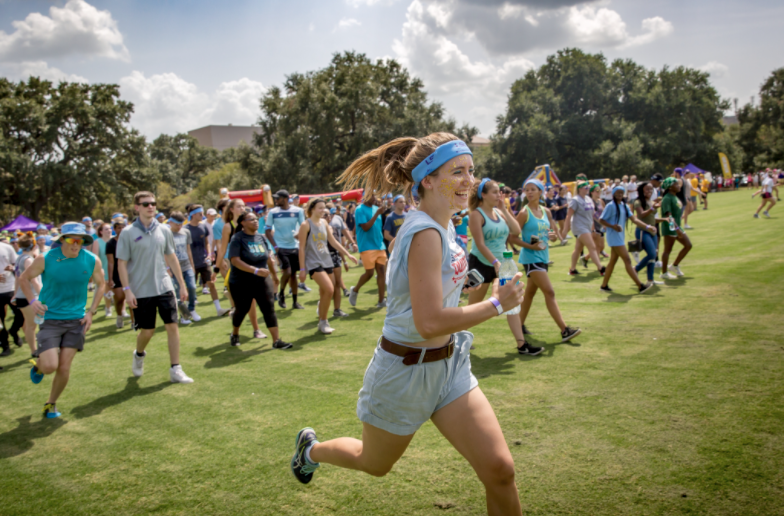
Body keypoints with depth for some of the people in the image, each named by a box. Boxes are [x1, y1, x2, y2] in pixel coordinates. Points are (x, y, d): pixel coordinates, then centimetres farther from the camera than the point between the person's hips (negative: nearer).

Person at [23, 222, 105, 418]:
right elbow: (24, 278, 5)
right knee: (50, 366, -12)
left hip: (76, 320, 2)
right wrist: (33, 300, -11)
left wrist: (91, 312, 3)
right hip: (50, 319, -2)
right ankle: (38, 364, 27)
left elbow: (100, 284, 11)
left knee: (64, 367, 0)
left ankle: (51, 404, 25)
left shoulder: (92, 261, -5)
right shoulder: (45, 259, -10)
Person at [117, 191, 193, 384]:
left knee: (172, 326, -2)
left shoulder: (164, 230, 4)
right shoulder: (128, 233, -6)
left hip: (164, 287, 3)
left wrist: (182, 284, 11)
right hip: (141, 291, -3)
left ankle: (175, 369, 6)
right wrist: (127, 290, -12)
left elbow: (171, 258, 11)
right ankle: (139, 355, 38)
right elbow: (122, 263, -5)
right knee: (147, 330, 5)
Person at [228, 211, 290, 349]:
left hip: (260, 282, 4)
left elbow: (268, 258, 17)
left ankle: (276, 340, -3)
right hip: (240, 284, -4)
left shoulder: (260, 238, 5)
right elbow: (235, 260, -24)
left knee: (269, 309, -4)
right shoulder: (237, 239, -13)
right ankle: (235, 335, 38)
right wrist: (255, 270, -32)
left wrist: (274, 274, 23)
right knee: (241, 310, 11)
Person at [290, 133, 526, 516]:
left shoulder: (442, 227, 3)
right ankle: (311, 448, 52)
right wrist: (497, 304, -22)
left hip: (448, 364, 7)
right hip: (406, 370, -7)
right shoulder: (425, 234, -26)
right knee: (374, 464, 21)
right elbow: (430, 323, -31)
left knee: (499, 469, -1)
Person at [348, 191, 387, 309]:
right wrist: (377, 214, -20)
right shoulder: (360, 210, -7)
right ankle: (354, 290, 21)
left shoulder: (376, 208, 12)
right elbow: (365, 227, -17)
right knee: (369, 272, -6)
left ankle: (381, 301, 4)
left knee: (382, 271, 0)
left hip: (380, 246, 6)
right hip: (367, 246, -6)